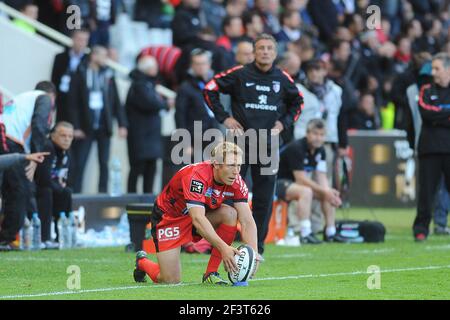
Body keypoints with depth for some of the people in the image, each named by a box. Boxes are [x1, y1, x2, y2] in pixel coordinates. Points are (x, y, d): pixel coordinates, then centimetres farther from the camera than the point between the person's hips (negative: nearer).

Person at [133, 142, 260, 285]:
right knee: (171, 280, -14)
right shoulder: (197, 176, -34)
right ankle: (142, 262, 23)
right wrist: (223, 248, -51)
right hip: (169, 217, -6)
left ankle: (211, 273, -13)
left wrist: (253, 252, -32)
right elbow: (198, 219, -43)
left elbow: (247, 221, -16)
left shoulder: (236, 182, -16)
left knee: (230, 213, -24)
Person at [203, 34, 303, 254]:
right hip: (240, 142, -3)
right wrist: (223, 117, -3)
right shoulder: (239, 75, -5)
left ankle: (257, 244, 13)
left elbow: (297, 101, 23)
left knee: (264, 198, 4)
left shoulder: (282, 79, 5)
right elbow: (210, 90, 1)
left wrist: (284, 122, 10)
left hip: (267, 144, 3)